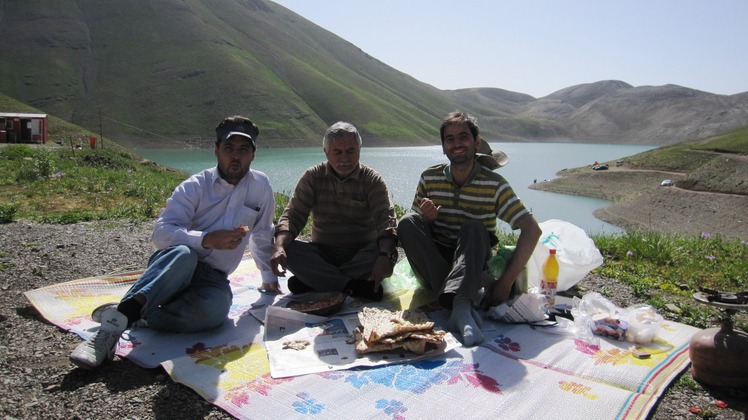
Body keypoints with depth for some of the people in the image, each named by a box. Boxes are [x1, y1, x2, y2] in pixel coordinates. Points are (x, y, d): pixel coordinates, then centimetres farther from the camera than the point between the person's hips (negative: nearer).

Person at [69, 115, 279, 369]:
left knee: (213, 310, -36)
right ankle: (117, 319, -44)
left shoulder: (261, 185, 6)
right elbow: (161, 233, -13)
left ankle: (131, 315, -24)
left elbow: (262, 236, 20)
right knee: (183, 254, -40)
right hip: (174, 265, -1)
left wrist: (269, 276, 26)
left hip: (213, 278, 2)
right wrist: (207, 239, -27)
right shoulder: (195, 187, -2)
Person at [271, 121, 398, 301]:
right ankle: (355, 287, -29)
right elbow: (293, 215, -6)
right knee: (288, 248, -26)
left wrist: (385, 255, -39)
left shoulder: (372, 180, -5)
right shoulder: (313, 177, 0)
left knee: (389, 253, -32)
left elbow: (386, 220, -18)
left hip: (360, 255, -1)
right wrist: (279, 247, -28)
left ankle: (313, 282, -25)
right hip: (322, 255, 1)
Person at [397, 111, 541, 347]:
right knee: (407, 222, -24)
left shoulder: (494, 184, -7)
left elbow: (532, 230, -14)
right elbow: (412, 231, 5)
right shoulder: (429, 178, 0)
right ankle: (468, 301, -35)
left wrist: (507, 281, -23)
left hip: (472, 264, -2)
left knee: (474, 228, -30)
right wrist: (426, 220, -20)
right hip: (433, 264, 2)